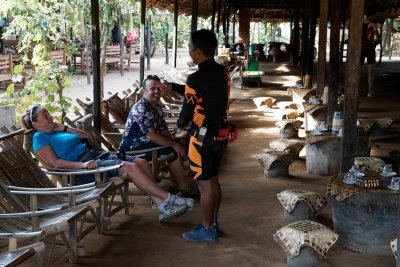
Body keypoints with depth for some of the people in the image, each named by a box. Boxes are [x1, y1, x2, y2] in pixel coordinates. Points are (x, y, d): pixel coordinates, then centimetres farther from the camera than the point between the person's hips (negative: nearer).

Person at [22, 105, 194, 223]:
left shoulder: (56, 131, 24)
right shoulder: (40, 138, 0)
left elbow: (86, 136, 25)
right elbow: (54, 162, -14)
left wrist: (64, 129, 13)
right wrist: (82, 165, -25)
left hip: (95, 155, 9)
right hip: (82, 167, -9)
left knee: (141, 162, -8)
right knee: (131, 167, -24)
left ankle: (161, 205, -12)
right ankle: (168, 200, -20)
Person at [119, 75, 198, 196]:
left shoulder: (157, 108, 10)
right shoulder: (140, 108, -21)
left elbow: (164, 131, 10)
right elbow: (151, 136, -27)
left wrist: (174, 143, -9)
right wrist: (173, 144, -20)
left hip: (144, 144, 10)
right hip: (131, 148, -10)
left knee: (177, 148, 4)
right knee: (173, 151, -18)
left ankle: (176, 185, 7)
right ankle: (183, 187, -4)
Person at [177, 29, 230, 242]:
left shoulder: (196, 78, -20)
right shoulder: (222, 73, 4)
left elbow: (188, 110, -11)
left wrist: (180, 122, 11)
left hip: (203, 137, -8)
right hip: (220, 134, 8)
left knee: (205, 184, 2)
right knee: (213, 180, 18)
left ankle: (207, 230, 12)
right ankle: (212, 223, 29)